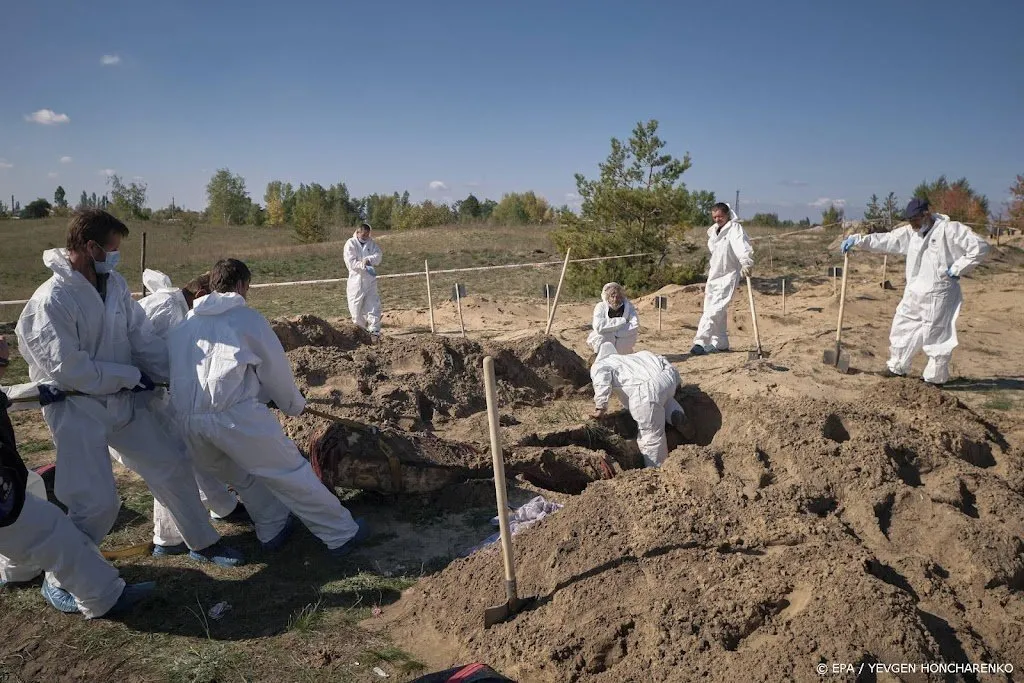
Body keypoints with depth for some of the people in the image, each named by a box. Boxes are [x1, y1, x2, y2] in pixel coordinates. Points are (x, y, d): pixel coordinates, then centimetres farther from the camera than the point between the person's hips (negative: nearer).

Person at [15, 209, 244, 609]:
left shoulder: (114, 284, 0)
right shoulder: (52, 300, -21)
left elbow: (143, 337, 1)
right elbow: (69, 368, -22)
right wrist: (132, 376, -14)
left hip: (122, 400, 7)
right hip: (76, 409, -7)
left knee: (172, 466, 11)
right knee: (98, 503, -7)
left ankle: (203, 544, 29)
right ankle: (60, 577, 20)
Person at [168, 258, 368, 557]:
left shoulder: (183, 325, 20)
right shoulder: (246, 317, 5)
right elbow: (275, 368, 9)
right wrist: (294, 404, 26)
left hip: (187, 419, 6)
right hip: (235, 412, -6)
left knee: (241, 473, 29)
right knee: (289, 472, 4)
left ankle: (272, 529, 33)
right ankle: (342, 533, 11)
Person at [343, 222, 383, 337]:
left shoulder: (371, 243, 7)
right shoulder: (350, 244, -5)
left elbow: (378, 256, -5)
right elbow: (351, 262, -14)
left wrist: (368, 260, -23)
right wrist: (364, 266, -23)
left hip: (370, 278, 2)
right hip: (356, 279, -2)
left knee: (373, 302, -3)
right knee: (356, 306, 4)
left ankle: (374, 329, -2)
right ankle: (361, 328, 22)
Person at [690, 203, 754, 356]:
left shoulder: (735, 229, -13)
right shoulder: (713, 230, 11)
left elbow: (742, 246, -31)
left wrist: (746, 262, -48)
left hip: (728, 276, -8)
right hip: (714, 275, 9)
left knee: (714, 310, -16)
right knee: (718, 312, 14)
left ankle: (701, 342, -20)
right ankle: (721, 343, 25)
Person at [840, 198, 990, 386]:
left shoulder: (950, 230, -12)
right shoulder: (910, 233, 6)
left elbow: (980, 246, -15)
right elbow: (884, 240, 7)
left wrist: (957, 268, -15)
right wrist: (857, 240, -4)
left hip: (938, 297, -7)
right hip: (914, 295, 7)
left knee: (937, 336, 2)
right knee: (902, 329, 13)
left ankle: (935, 378, 15)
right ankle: (897, 369, 29)